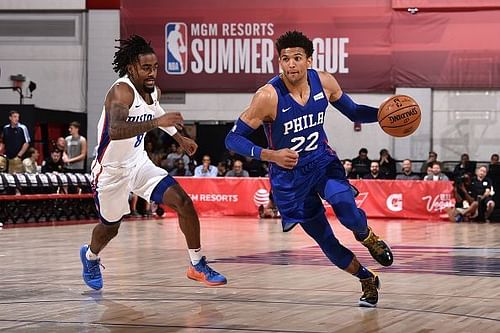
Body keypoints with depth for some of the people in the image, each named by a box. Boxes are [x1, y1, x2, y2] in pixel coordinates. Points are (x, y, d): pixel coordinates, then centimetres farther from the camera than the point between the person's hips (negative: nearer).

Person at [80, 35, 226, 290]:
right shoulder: (121, 91, -29)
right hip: (111, 170, -6)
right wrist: (157, 122, -54)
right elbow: (116, 131, -48)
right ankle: (90, 256, 51)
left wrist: (179, 138, 29)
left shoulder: (153, 91, -3)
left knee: (183, 202, -11)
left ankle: (197, 265, -1)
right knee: (110, 227, 16)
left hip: (139, 163, 6)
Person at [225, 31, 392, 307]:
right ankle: (368, 281, 27)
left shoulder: (324, 82, -11)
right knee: (326, 241, 3)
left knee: (348, 213, -26)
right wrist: (270, 155, -35)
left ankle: (367, 237, 10)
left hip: (323, 161, 2)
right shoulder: (268, 96, -25)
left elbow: (354, 113, 6)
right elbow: (233, 139, -21)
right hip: (289, 174, -2)